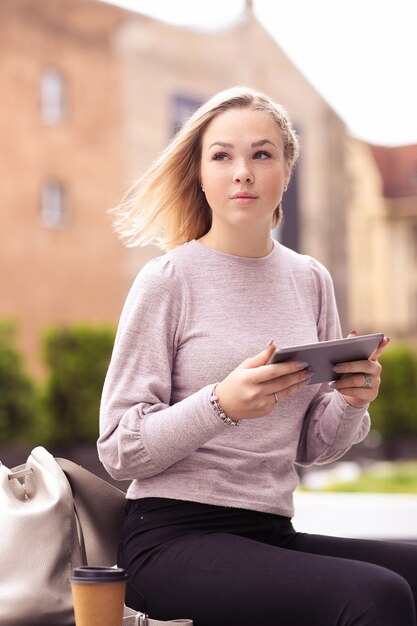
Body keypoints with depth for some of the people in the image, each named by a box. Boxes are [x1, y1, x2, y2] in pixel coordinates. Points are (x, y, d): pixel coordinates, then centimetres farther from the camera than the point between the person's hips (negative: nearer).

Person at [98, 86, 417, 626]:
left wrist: (352, 402, -6)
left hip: (272, 534, 5)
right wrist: (221, 404, -22)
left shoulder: (310, 280, 11)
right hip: (174, 535, -5)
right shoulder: (168, 281, -4)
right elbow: (119, 450, -6)